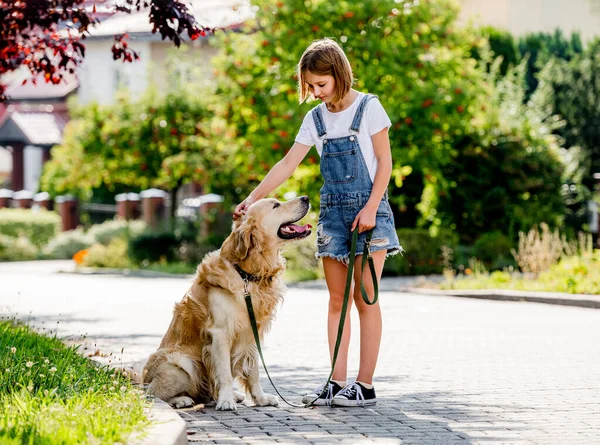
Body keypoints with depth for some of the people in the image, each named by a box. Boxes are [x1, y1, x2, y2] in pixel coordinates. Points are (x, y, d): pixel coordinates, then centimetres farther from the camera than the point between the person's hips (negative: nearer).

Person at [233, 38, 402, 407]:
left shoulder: (368, 107, -4)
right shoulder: (316, 118, 9)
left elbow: (385, 161, -6)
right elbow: (288, 164, 8)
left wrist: (371, 208, -14)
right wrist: (253, 198, -1)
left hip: (367, 210, -5)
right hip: (332, 211, 5)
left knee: (365, 297, -5)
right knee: (337, 299, 4)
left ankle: (366, 384, -3)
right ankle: (338, 382, 6)